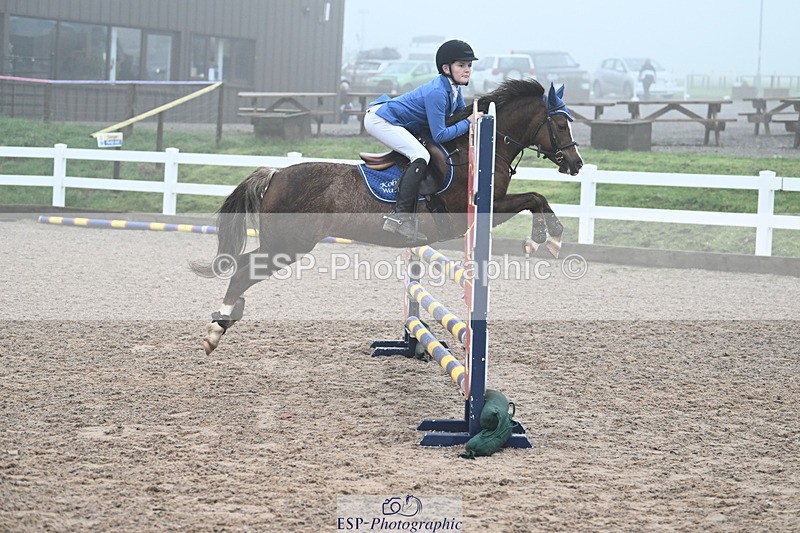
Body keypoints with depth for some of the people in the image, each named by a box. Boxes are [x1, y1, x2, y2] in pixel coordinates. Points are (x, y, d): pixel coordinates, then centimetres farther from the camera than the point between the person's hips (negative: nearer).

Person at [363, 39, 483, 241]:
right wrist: (468, 123, -21)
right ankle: (400, 216, -29)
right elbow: (439, 135, -27)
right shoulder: (437, 92, -27)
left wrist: (475, 117, -3)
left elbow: (462, 114, 16)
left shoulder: (454, 89, 1)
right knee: (421, 156, -24)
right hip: (379, 119, -11)